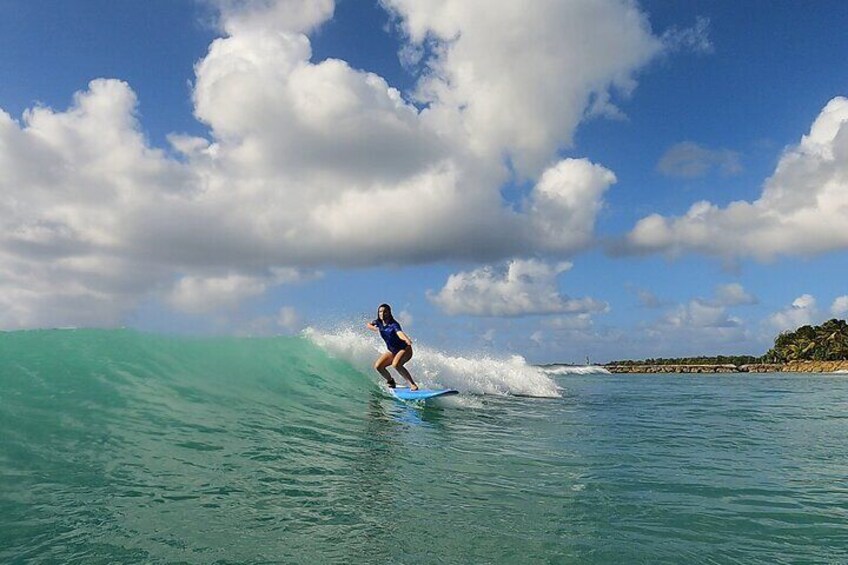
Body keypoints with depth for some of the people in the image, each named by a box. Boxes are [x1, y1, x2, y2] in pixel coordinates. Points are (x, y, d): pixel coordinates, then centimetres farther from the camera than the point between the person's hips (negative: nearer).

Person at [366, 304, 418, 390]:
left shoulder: (393, 324, -24)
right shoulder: (379, 322, -4)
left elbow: (399, 333, -43)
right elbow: (368, 324, 14)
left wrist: (407, 340, -65)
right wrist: (375, 328, -8)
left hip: (405, 349, -7)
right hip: (392, 351, 7)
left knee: (396, 364, -33)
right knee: (378, 366, -9)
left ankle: (413, 384, -23)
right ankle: (390, 381, 16)